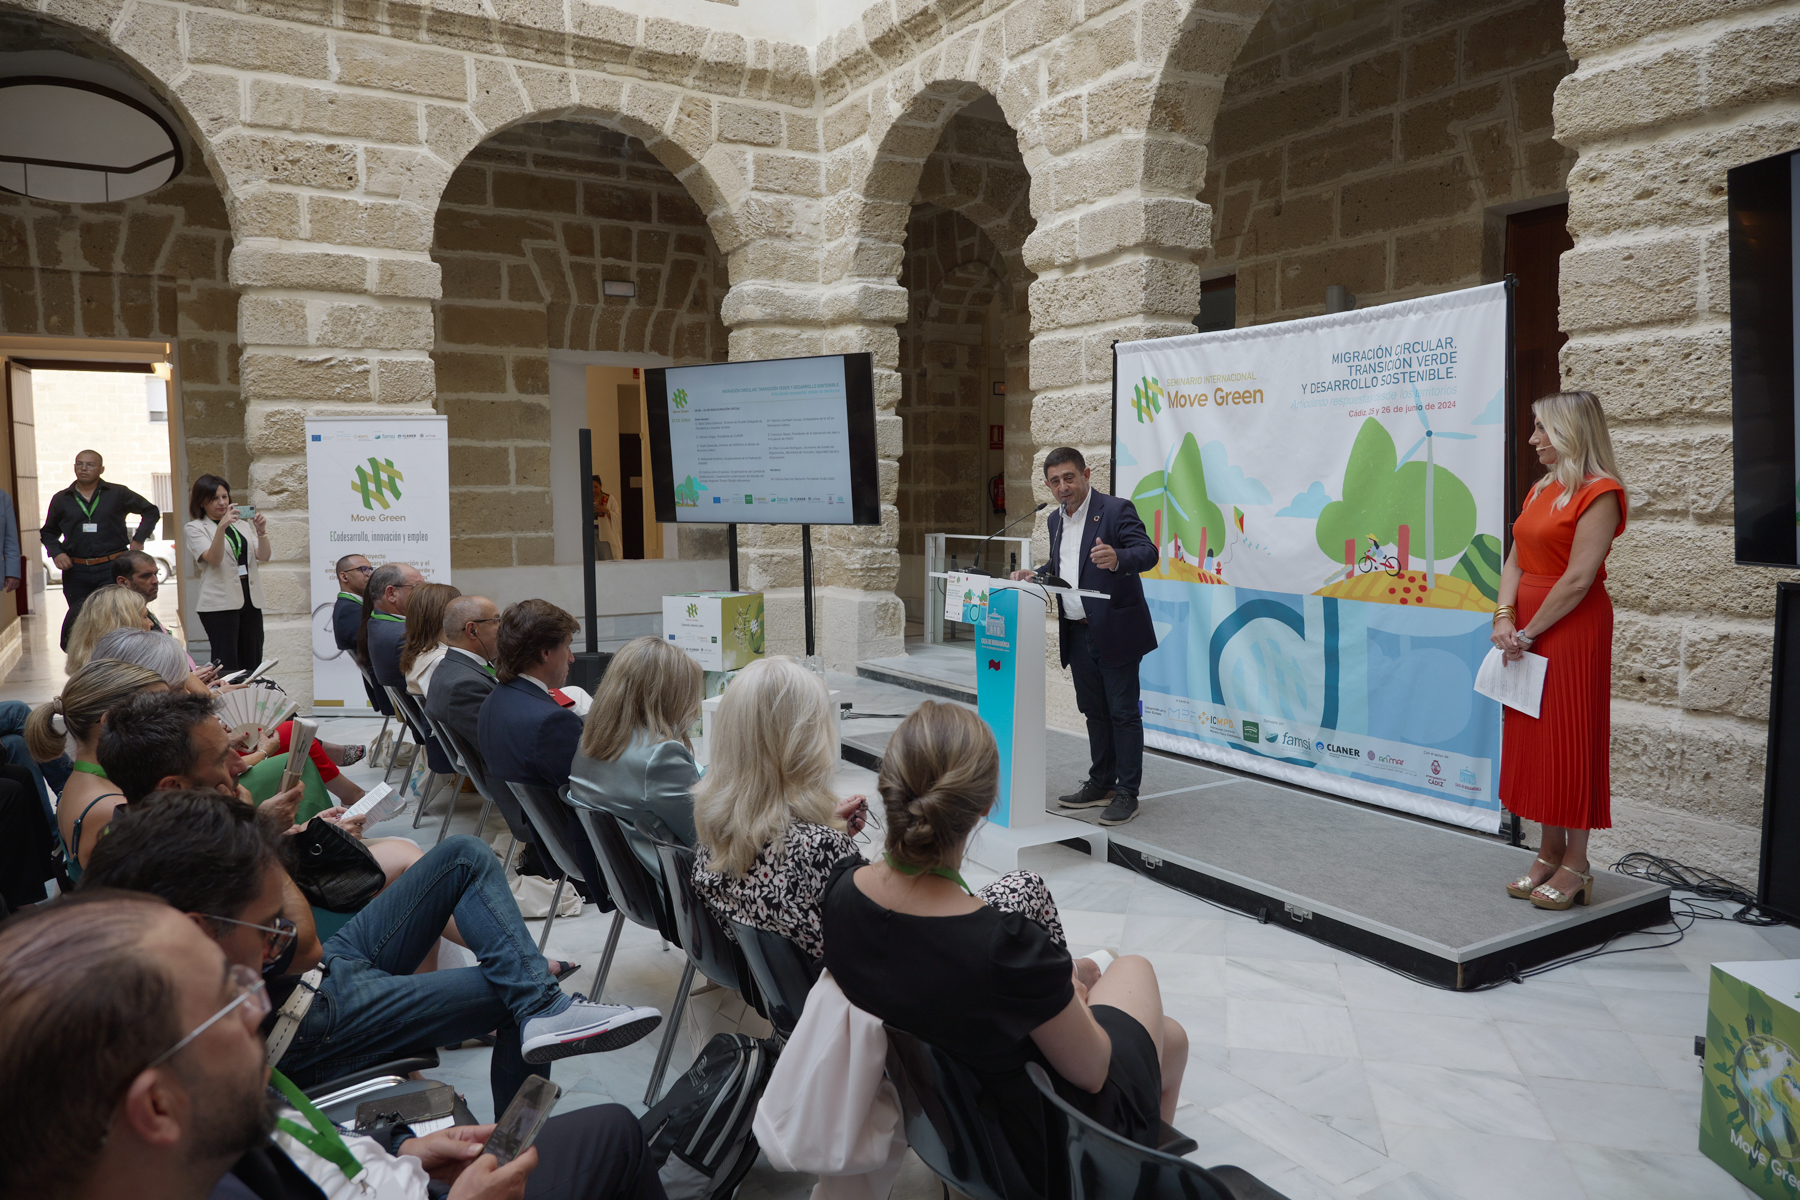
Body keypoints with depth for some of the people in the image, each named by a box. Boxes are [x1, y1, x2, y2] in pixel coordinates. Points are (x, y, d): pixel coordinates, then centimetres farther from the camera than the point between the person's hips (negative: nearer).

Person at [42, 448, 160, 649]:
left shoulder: (118, 493, 3)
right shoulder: (61, 500, 9)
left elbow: (151, 511, 12)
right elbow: (48, 532, 20)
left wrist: (139, 539, 1)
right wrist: (56, 552, 1)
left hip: (113, 567, -2)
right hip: (76, 571, 2)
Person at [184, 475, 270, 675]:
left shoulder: (242, 525, 16)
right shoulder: (194, 528, 3)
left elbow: (264, 556, 3)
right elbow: (214, 558, -14)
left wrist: (261, 531, -14)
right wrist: (221, 527, -28)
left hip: (250, 600, 5)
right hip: (220, 603, -5)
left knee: (252, 664, 4)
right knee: (226, 666, -8)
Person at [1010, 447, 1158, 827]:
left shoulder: (1116, 510, -11)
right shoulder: (1056, 519, 12)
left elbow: (1148, 551, -23)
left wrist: (1117, 558, -44)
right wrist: (1034, 575, 4)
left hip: (1115, 631, -7)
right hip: (1077, 634, 8)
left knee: (1123, 712, 0)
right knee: (1094, 711, 16)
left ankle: (1127, 793, 8)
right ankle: (1101, 783, 28)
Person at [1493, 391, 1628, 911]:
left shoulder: (1599, 493, -12)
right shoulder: (1541, 489, 14)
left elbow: (1578, 579, -18)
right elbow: (1516, 560, 9)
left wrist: (1528, 633, -14)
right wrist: (1504, 618, -5)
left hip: (1572, 629, -8)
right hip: (1527, 630, 8)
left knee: (1570, 740, -2)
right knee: (1532, 739, 11)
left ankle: (1575, 866, 9)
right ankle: (1549, 854, 21)